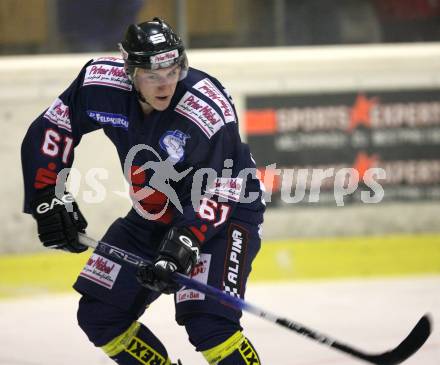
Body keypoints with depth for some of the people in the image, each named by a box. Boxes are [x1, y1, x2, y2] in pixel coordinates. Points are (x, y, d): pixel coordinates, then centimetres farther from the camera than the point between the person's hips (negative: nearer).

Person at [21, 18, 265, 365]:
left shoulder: (211, 112, -30)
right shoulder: (101, 83, -18)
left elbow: (216, 196, -27)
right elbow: (49, 131, -5)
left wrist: (181, 246, -39)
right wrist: (49, 200, -11)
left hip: (227, 214, -6)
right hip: (151, 216, 6)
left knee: (208, 322, -25)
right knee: (99, 314, 6)